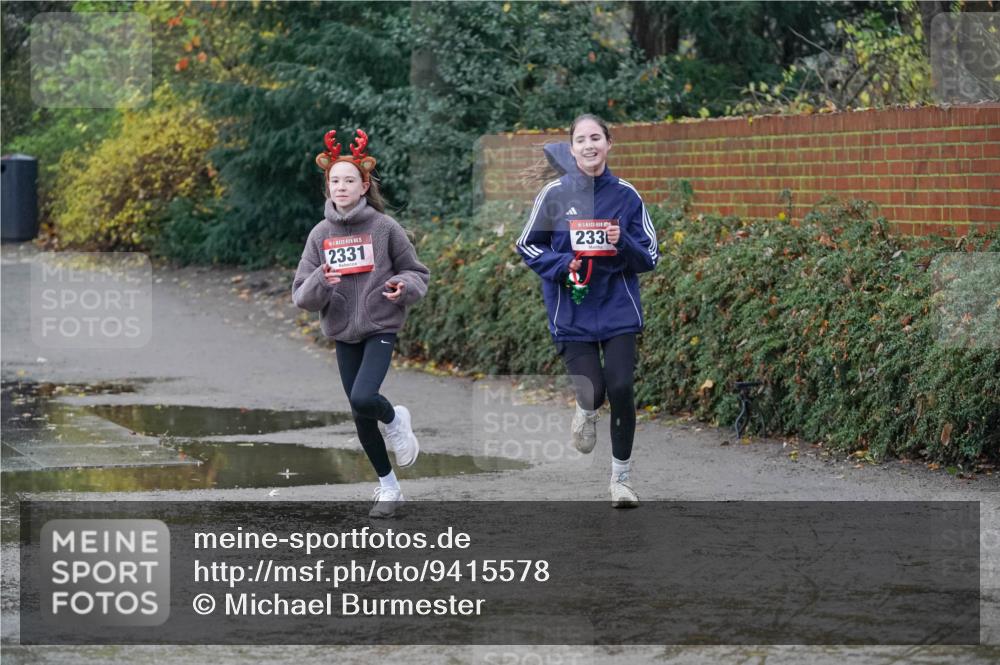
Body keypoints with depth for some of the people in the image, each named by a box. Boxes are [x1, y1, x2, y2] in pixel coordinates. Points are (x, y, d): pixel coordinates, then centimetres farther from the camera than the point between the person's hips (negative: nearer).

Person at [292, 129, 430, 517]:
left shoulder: (384, 227, -6)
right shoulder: (321, 234, 2)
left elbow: (417, 273, 3)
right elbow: (302, 295, 0)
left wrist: (403, 288, -20)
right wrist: (320, 282, -22)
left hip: (381, 328, -4)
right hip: (343, 334, 4)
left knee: (363, 399, -25)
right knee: (361, 416, 9)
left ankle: (395, 420, 10)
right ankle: (389, 488, 26)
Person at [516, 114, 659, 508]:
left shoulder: (626, 196, 1)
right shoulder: (555, 194, -2)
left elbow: (649, 259, 5)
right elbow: (528, 247, 5)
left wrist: (622, 243, -15)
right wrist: (563, 266, -12)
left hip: (618, 310, 1)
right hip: (572, 313, 0)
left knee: (620, 389, -10)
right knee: (592, 392, -9)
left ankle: (621, 478, 9)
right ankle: (585, 411, 33)